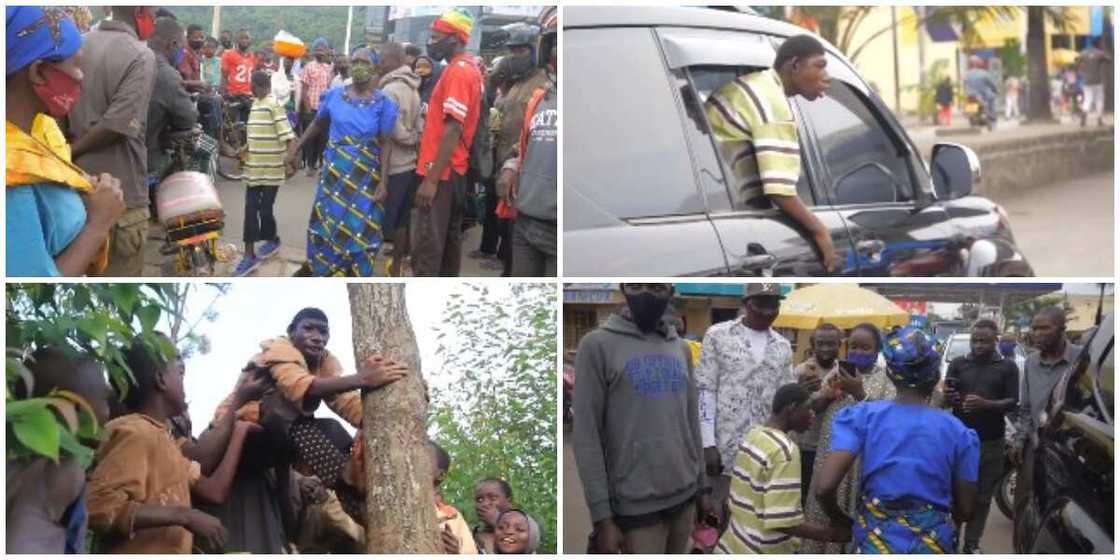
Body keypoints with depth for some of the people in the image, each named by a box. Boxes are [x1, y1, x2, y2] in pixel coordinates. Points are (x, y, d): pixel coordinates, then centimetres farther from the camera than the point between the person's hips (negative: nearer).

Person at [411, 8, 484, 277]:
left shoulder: (458, 71, -16)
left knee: (426, 246, -9)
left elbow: (453, 130, -22)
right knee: (448, 240, 14)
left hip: (441, 173, -10)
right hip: (455, 170, 10)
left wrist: (431, 179, -24)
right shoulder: (468, 68, 15)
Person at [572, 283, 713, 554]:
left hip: (684, 496, 5)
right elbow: (585, 436, -9)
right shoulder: (598, 344, -7)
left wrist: (702, 486, 14)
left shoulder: (681, 349, 11)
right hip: (637, 505, -5)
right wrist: (602, 515, -12)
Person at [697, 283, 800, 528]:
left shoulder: (783, 346, 11)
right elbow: (705, 390, -5)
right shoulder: (718, 335, -1)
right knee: (719, 519, 1)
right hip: (725, 450, -4)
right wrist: (708, 443, -11)